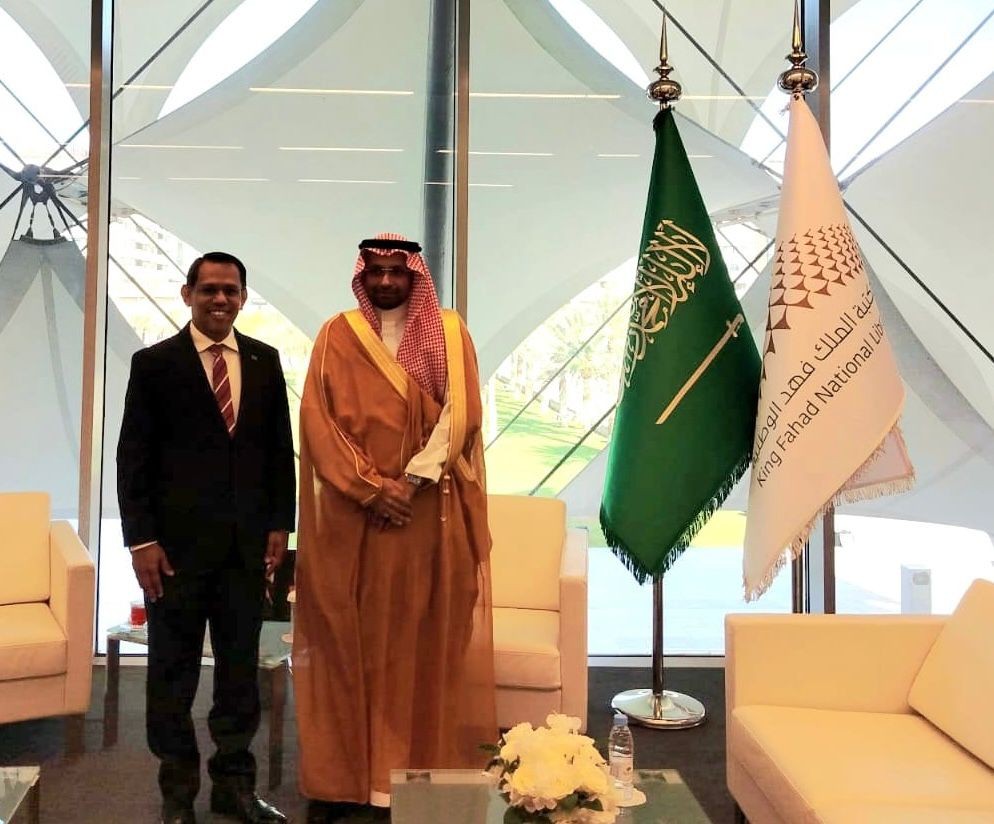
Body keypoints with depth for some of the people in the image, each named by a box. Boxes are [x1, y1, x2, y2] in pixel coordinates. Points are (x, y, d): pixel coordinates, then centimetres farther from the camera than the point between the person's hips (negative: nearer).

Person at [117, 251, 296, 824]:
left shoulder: (265, 360, 8)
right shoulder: (155, 363, -1)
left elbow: (280, 448, 9)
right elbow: (133, 458, -3)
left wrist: (280, 524, 3)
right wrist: (142, 539, -9)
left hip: (248, 541, 3)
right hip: (177, 542, -2)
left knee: (241, 667, 10)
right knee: (173, 672, 9)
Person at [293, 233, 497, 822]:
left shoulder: (449, 333, 6)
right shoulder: (338, 336, 6)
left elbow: (462, 414, -4)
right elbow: (319, 420, -2)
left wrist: (411, 481, -14)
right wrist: (369, 487, -12)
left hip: (430, 514, 0)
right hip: (352, 513, 0)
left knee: (424, 641, 4)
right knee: (350, 640, 3)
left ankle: (424, 773, 15)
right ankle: (341, 777, 13)